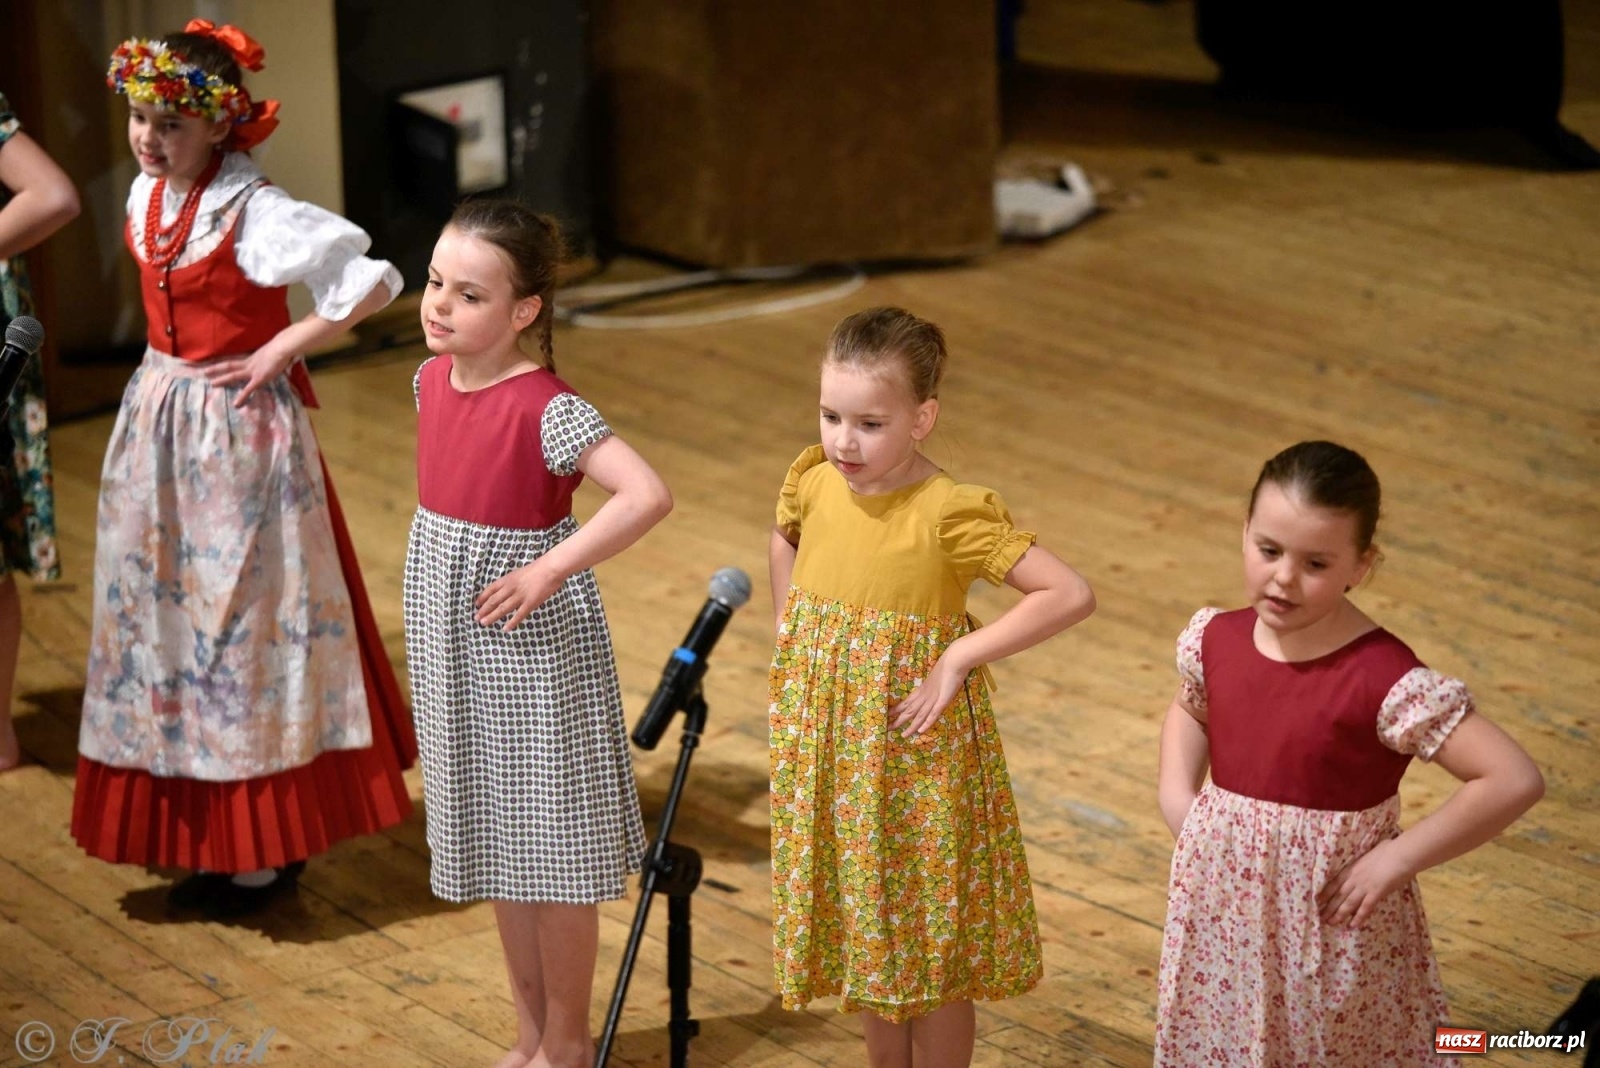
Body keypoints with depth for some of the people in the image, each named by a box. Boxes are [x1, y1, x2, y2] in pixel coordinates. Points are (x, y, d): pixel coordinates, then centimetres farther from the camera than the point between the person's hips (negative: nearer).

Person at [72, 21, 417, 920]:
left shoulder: (254, 212, -20)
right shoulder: (149, 195, 3)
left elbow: (373, 281, -24)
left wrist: (279, 352, -19)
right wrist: (174, 363, 9)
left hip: (240, 434, -8)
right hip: (161, 425, 8)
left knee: (245, 624, 0)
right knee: (166, 614, 12)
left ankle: (269, 850, 10)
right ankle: (207, 837, 24)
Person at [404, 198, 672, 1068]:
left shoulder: (544, 409, -22)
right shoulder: (431, 380, 1)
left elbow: (648, 494, -32)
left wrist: (551, 569, -30)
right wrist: (443, 566, 11)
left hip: (532, 646, -8)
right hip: (455, 646, 8)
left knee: (553, 847, 5)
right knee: (494, 841, 18)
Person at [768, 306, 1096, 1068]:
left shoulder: (950, 515, -22)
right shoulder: (814, 484, -5)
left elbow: (1072, 595, -26)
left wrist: (960, 657, -25)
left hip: (914, 753, -5)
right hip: (828, 749, 5)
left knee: (930, 945, 7)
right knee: (862, 930, 19)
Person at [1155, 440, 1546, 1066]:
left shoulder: (1385, 680, -23)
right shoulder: (1216, 640, -5)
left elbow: (1514, 781, -26)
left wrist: (1397, 858, -21)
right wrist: (1177, 795, 2)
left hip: (1333, 927, -5)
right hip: (1224, 913, 5)